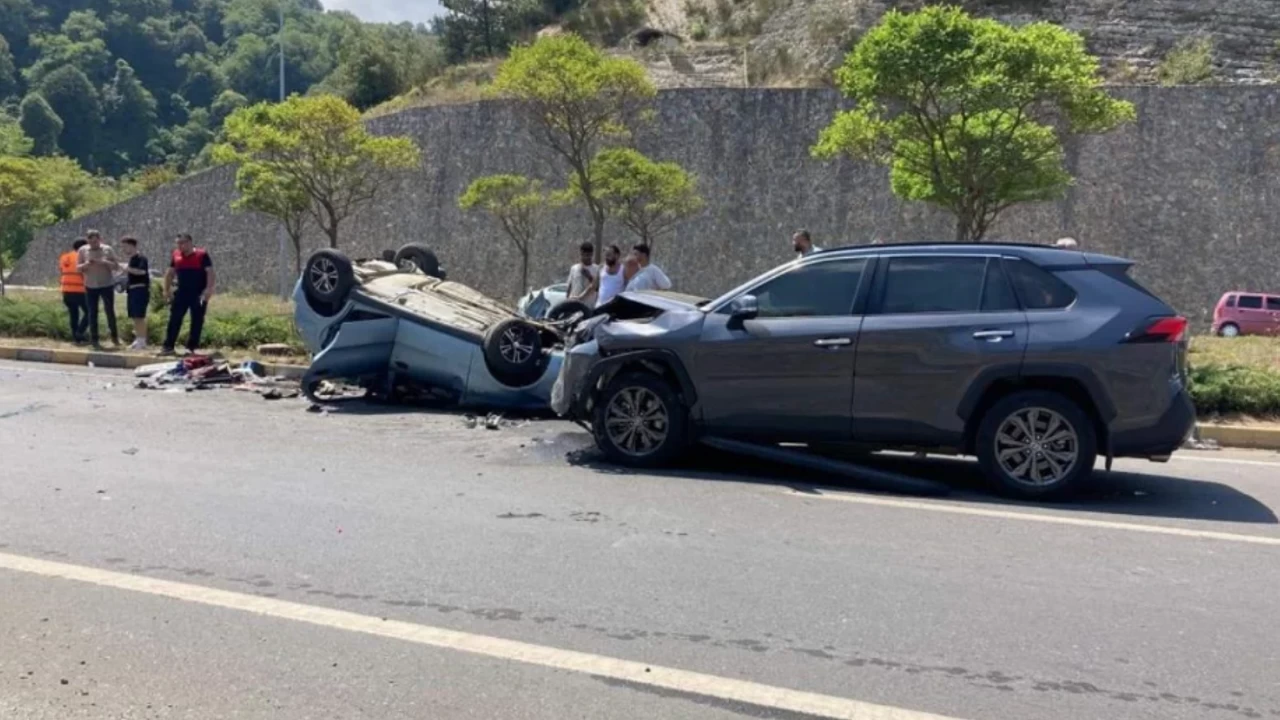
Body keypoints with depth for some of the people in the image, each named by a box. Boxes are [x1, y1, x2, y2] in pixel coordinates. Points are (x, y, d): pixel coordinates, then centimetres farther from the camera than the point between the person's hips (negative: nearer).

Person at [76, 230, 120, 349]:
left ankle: (114, 336, 18)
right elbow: (78, 268, 3)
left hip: (107, 285, -1)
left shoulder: (107, 249, 0)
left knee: (110, 311, 1)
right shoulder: (83, 250, 2)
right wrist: (86, 264, -18)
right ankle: (94, 340, 9)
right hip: (90, 286, 1)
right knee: (92, 313, 3)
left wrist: (105, 262, -19)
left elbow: (116, 266, -1)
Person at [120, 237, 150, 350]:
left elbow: (141, 271, -27)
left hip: (140, 289, -10)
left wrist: (128, 269, -21)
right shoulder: (131, 259, 17)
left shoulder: (141, 258, -11)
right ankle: (138, 340, 17)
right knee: (134, 317, 11)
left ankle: (142, 341, -8)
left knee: (139, 317, -10)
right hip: (132, 290, 10)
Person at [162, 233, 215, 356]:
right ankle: (168, 346, 3)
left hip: (199, 294, -4)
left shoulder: (202, 254, -6)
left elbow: (210, 272, -10)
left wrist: (209, 289, -19)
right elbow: (170, 273, 18)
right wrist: (167, 289, 12)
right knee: (174, 319, 0)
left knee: (197, 321, 1)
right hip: (181, 293, 4)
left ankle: (191, 347, 8)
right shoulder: (176, 255, 9)